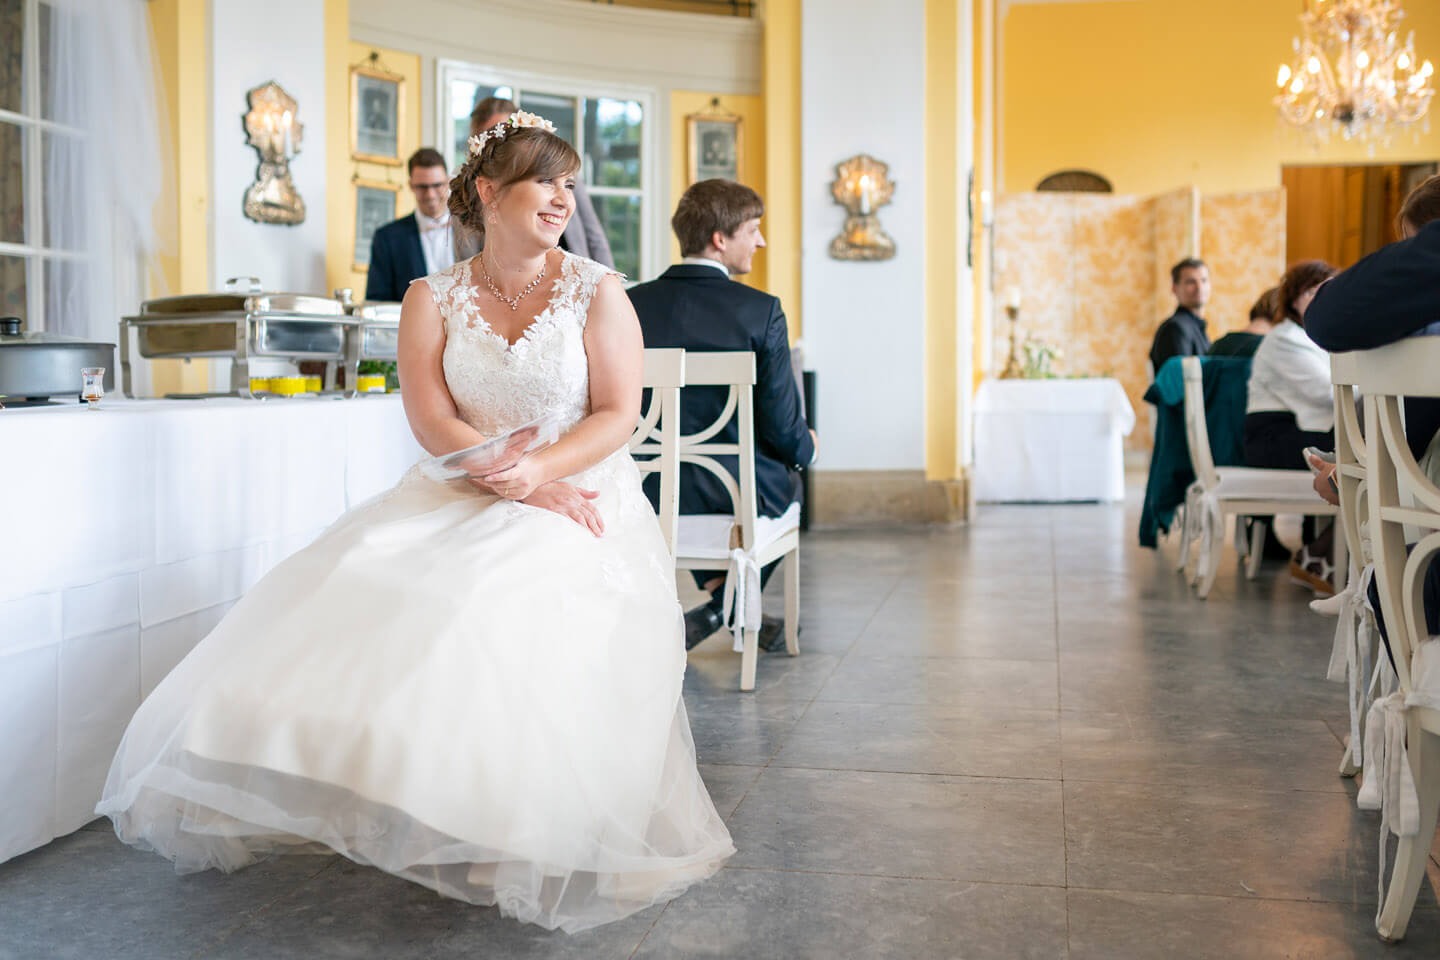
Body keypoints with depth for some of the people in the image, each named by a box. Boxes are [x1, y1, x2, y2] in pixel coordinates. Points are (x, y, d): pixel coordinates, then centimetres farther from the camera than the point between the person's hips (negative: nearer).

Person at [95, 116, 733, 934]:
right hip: (460, 496, 3)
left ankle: (510, 845, -18)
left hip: (581, 494, -2)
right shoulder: (433, 299, 7)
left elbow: (619, 415, -3)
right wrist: (525, 487, -16)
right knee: (374, 590, -23)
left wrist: (538, 469, -20)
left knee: (517, 618, -30)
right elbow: (434, 422, -4)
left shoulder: (596, 291, 2)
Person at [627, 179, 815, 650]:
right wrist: (807, 447, 10)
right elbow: (782, 427, -14)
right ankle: (729, 601, 27)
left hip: (650, 489, 4)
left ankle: (719, 593, 39)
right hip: (739, 492, -3)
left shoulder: (631, 304, -6)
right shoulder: (761, 311, -17)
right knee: (789, 476, 30)